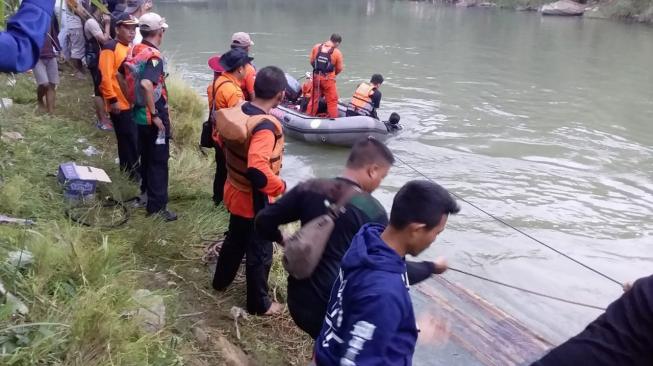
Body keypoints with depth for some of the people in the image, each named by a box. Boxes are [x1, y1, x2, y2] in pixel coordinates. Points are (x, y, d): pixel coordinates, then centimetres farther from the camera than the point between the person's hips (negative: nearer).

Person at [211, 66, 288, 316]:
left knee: (235, 239, 30)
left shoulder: (236, 112, -7)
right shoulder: (265, 126, -32)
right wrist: (281, 186, -26)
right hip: (256, 201, -8)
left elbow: (225, 143, 11)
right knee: (260, 253, 11)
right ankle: (259, 304, 28)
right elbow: (257, 171, -42)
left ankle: (221, 281, 51)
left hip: (235, 192, 8)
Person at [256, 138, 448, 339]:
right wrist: (432, 267, 7)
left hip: (299, 299, 6)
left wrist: (280, 239, 21)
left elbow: (264, 221, 0)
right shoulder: (371, 211, -15)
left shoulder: (310, 189, -3)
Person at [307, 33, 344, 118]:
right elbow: (339, 69, -3)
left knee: (314, 98, 16)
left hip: (316, 76, 4)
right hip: (328, 79, -4)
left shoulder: (316, 47, 0)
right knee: (332, 101, 7)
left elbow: (311, 61, 6)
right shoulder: (337, 52, -10)